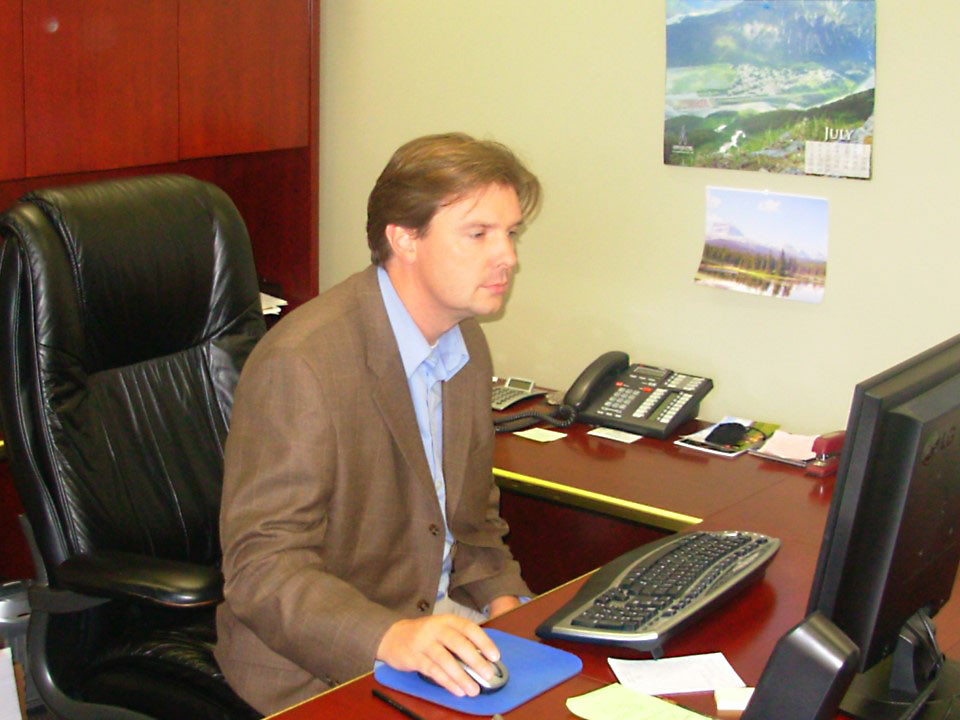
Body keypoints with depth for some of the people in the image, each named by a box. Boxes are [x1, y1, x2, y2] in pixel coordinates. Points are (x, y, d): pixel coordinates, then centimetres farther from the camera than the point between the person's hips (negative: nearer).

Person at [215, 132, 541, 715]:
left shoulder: (466, 342, 7)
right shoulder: (300, 363, -21)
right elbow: (262, 568, -22)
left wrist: (503, 599, 0)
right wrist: (392, 637, -36)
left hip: (443, 618, 8)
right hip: (322, 662, -8)